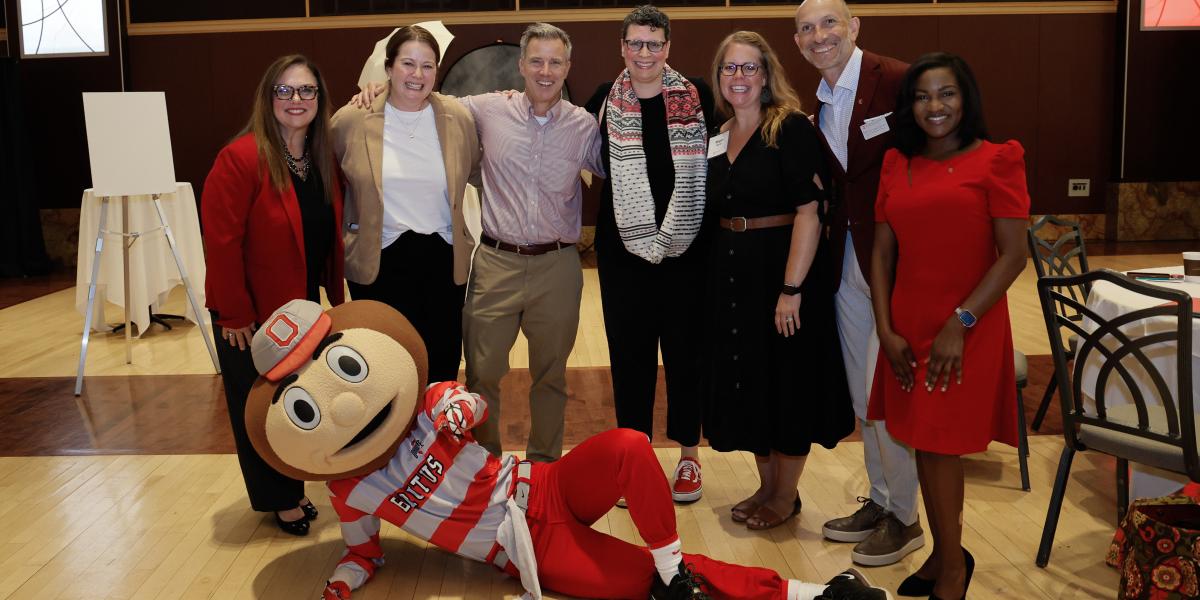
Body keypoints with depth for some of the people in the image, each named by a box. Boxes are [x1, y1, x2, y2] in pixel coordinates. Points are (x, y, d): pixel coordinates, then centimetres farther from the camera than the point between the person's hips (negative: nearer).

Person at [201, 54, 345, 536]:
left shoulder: (323, 159, 2)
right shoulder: (242, 157, -20)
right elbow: (221, 241, -21)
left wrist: (335, 295, 5)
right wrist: (234, 314, -19)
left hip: (303, 307, 7)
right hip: (251, 315, -6)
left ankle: (291, 491, 36)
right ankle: (279, 501, 27)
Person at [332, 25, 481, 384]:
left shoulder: (458, 118, -2)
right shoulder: (351, 120, -6)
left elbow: (476, 171, 17)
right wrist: (345, 236, 9)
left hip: (444, 261, 2)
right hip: (378, 262, -1)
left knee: (443, 368, 13)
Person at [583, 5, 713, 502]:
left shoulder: (697, 97, 0)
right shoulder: (605, 101, 4)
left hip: (686, 246, -1)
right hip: (624, 247, 1)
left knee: (686, 350, 8)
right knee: (629, 354, 7)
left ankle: (688, 455, 24)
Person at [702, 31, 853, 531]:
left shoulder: (791, 128, -11)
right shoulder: (718, 138, 9)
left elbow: (810, 211, -17)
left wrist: (791, 289, -22)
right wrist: (722, 268, 6)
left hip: (781, 269, -7)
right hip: (732, 274, 7)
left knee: (786, 381, 4)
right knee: (745, 380, 13)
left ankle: (786, 496, 22)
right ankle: (766, 486, 31)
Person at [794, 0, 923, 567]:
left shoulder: (898, 82, -12)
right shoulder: (818, 105, 10)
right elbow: (832, 188, 12)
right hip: (846, 262, 7)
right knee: (863, 395, 16)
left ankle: (904, 518, 18)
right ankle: (879, 499, 33)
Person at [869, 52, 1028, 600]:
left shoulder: (996, 160, -6)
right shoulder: (897, 165, 8)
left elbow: (1013, 256, -10)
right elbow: (882, 253, 6)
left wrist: (960, 323, -16)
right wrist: (885, 330, -2)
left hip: (967, 330, -4)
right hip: (908, 327, 4)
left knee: (939, 446, 0)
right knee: (926, 444, 12)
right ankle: (945, 554, 29)